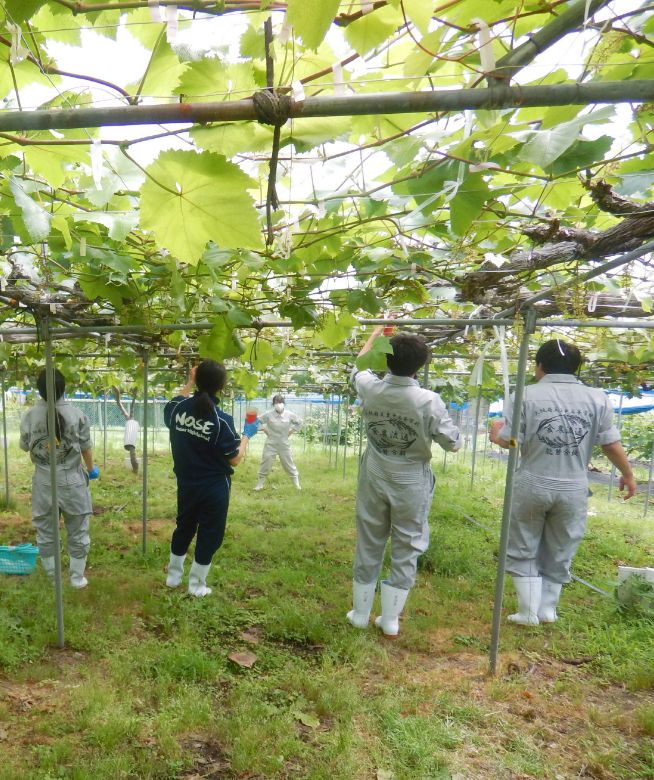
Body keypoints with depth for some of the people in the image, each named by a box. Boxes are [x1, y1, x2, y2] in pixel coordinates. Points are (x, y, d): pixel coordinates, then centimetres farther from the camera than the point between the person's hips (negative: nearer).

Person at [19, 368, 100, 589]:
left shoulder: (30, 416, -5)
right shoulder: (77, 415, -7)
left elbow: (24, 446, 7)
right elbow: (86, 447, 0)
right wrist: (91, 469, 17)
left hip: (44, 481, 2)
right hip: (72, 480, -1)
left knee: (45, 531, 15)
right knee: (77, 530, 11)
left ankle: (52, 577, 25)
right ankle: (77, 577, 17)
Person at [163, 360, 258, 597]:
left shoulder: (179, 408, -11)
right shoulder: (222, 420, -24)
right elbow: (234, 460, -15)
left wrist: (189, 383, 19)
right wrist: (247, 435, -2)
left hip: (185, 484, 5)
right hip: (214, 488, -5)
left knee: (183, 528, 24)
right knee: (209, 535, 13)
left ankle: (173, 575, 39)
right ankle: (196, 585, 24)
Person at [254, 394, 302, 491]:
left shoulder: (289, 415, -8)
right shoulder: (268, 414, -11)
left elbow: (299, 423, 7)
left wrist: (290, 432, 1)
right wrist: (265, 431, -4)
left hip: (284, 444, 1)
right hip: (271, 444, -1)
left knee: (288, 464, 9)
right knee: (265, 464, 4)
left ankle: (297, 483, 23)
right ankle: (260, 484, 18)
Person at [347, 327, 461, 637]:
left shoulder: (371, 389, -9)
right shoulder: (429, 401, -19)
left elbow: (358, 368, 15)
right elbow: (453, 444, -10)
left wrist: (374, 336, 27)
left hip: (374, 481, 3)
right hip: (411, 486, -3)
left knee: (368, 548, 16)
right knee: (405, 553, 12)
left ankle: (360, 614, 29)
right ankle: (390, 620, 23)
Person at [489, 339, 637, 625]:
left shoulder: (527, 395, -7)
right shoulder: (597, 398, -1)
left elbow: (508, 441, -10)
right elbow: (612, 444, 2)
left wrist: (495, 431, 13)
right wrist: (627, 475, 18)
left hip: (532, 486, -2)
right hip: (574, 489, 2)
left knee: (523, 551, 16)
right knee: (558, 554, 20)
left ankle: (528, 612, 18)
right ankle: (547, 610, 29)